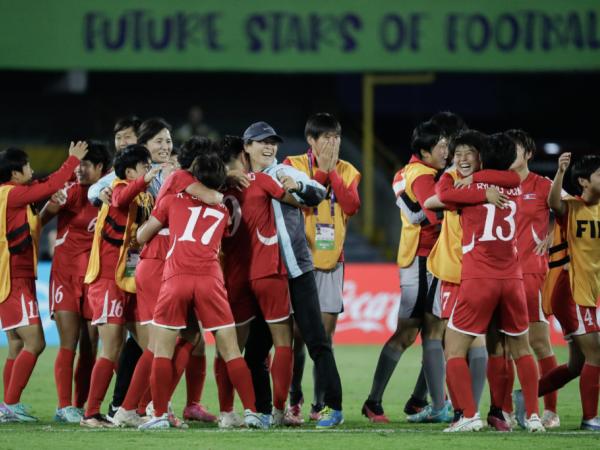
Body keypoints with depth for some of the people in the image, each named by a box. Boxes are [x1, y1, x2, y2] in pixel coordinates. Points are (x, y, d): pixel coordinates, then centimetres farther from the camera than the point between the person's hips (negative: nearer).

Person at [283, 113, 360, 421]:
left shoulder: (347, 171, 8)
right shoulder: (294, 165, -1)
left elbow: (352, 207, -9)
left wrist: (332, 172, -10)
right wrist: (321, 171, -15)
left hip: (332, 260, 3)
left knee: (326, 332, 1)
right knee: (298, 331, -2)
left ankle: (321, 403, 5)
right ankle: (294, 401, 6)